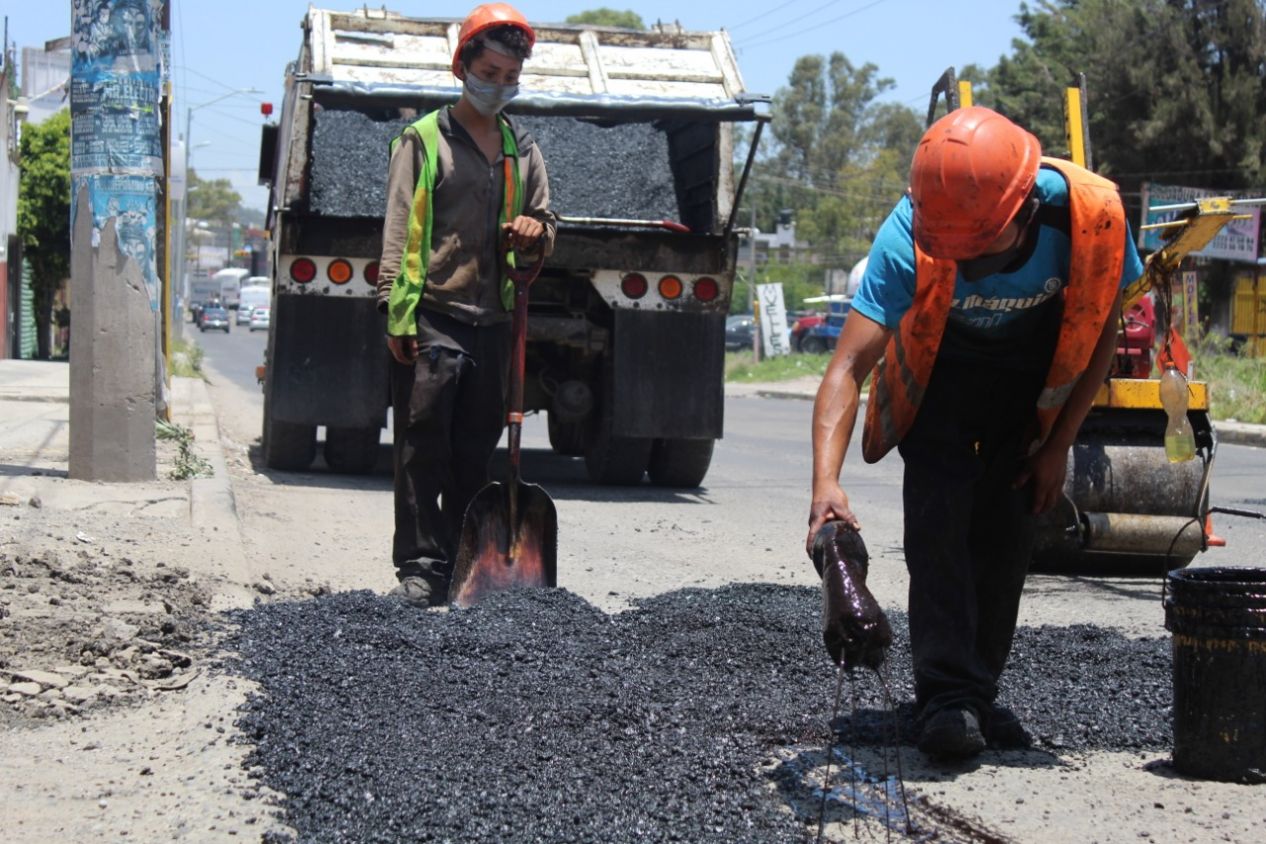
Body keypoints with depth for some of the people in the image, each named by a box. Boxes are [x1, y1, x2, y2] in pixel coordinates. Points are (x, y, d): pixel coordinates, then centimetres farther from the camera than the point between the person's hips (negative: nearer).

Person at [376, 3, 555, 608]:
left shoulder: (523, 151, 18)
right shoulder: (423, 139, 4)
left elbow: (546, 231, 24)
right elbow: (397, 231, -1)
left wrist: (535, 232, -2)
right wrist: (396, 314, -10)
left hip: (493, 319, 5)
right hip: (432, 316, -4)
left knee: (475, 451, 6)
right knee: (423, 447, -6)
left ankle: (463, 568, 13)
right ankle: (419, 569, -5)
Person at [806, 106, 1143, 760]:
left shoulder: (1091, 215, -32)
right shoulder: (910, 237, -38)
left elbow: (1103, 330, -12)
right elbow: (849, 367, -40)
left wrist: (1058, 446, -9)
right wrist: (826, 482, -54)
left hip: (1033, 380, 2)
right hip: (939, 372, -2)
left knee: (1007, 532, -2)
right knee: (939, 522, -16)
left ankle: (980, 692, 10)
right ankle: (947, 697, -14)